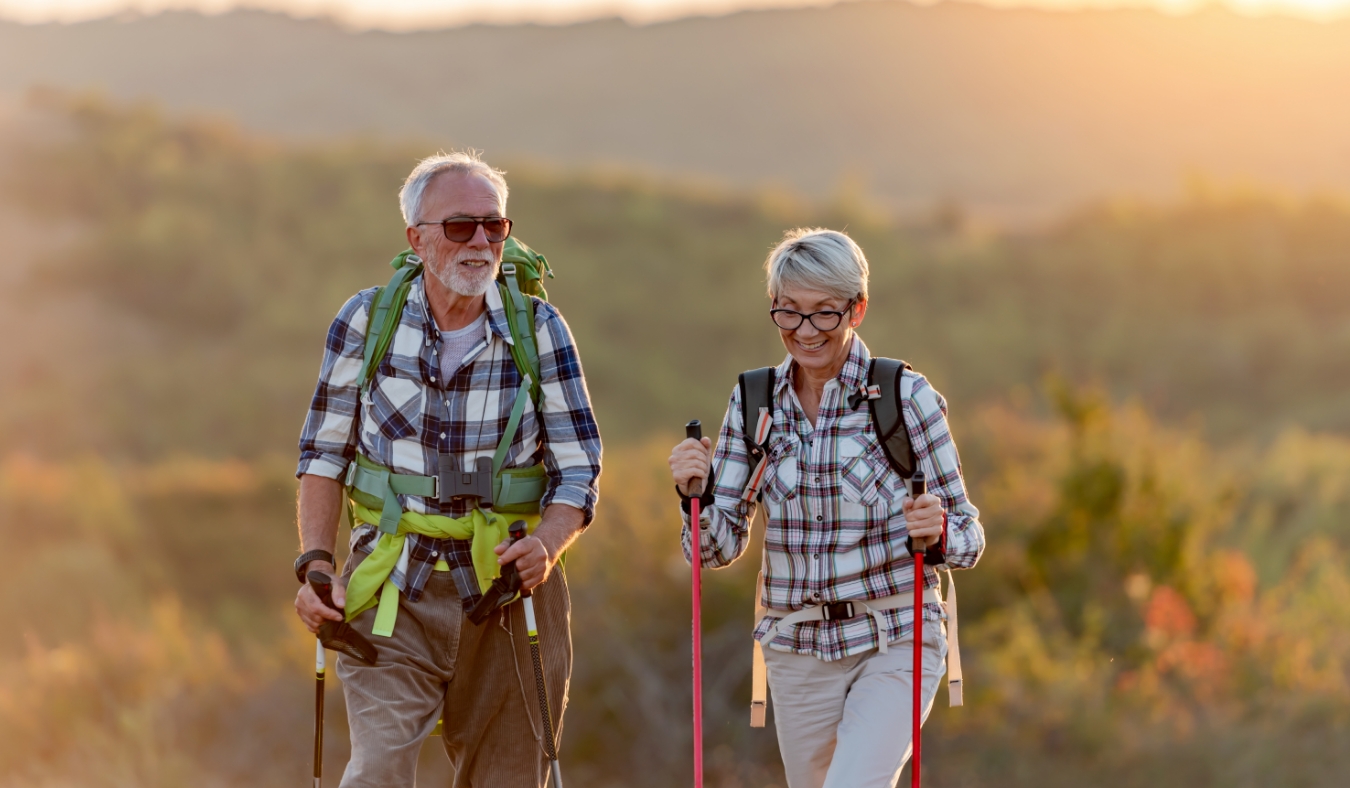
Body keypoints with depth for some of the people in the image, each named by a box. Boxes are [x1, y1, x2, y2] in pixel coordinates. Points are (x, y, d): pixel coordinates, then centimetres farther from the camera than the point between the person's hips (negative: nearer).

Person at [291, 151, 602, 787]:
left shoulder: (539, 330, -1)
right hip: (392, 594, -1)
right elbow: (324, 451, 8)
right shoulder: (366, 320, -1)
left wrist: (546, 545, -20)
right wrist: (315, 563, -4)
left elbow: (579, 470, 0)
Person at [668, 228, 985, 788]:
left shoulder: (906, 397, -7)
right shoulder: (754, 403, 3)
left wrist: (938, 532, -26)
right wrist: (696, 493, -16)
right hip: (797, 652, 5)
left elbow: (968, 538, -3)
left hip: (895, 645, -4)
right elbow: (720, 548, 3)